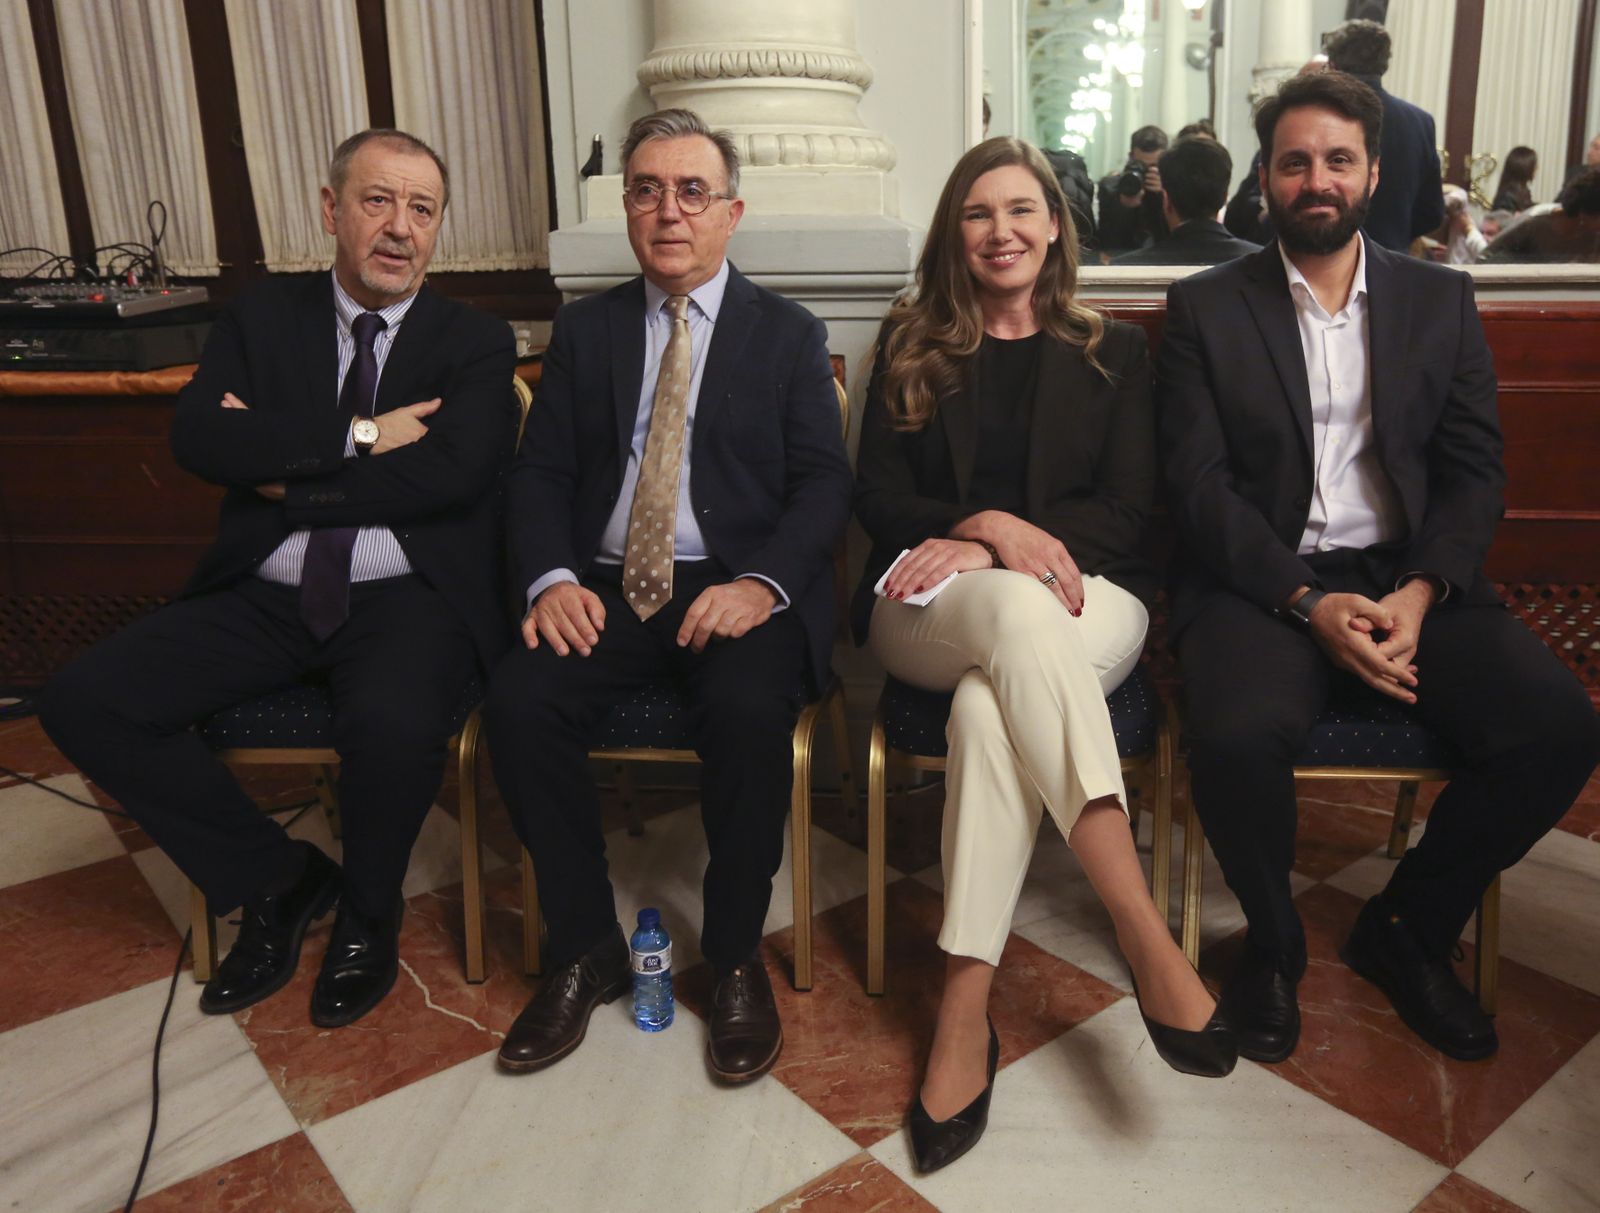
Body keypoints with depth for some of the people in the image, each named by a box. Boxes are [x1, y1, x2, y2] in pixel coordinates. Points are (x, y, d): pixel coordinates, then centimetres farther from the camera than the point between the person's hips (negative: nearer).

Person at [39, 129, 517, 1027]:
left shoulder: (477, 343, 5)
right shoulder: (262, 318, 13)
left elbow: (452, 471, -13)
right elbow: (198, 438, -4)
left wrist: (287, 476, -7)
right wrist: (358, 436, -12)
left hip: (404, 598, -3)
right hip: (266, 598, 4)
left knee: (395, 724, -34)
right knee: (86, 702, -14)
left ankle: (367, 912, 1)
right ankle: (276, 878, 6)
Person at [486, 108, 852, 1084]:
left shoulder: (790, 335, 10)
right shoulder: (585, 330, 16)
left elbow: (823, 484, 0)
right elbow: (538, 473, 9)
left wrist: (761, 583, -19)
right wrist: (552, 579, -11)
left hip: (738, 586, -2)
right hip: (608, 585, 3)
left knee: (748, 708, -33)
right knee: (519, 699, -25)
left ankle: (736, 959, -8)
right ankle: (587, 949, -3)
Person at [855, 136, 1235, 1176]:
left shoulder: (1115, 351, 18)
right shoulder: (912, 346, 18)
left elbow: (1124, 513, 4)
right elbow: (878, 496, 7)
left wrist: (986, 543, -11)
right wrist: (989, 526, -14)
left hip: (1085, 596, 0)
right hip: (929, 601, 0)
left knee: (993, 695, -37)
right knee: (1019, 611, -38)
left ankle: (966, 1008, -35)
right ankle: (1146, 935, -42)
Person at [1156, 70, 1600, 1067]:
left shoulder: (1441, 300, 14)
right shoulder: (1205, 309, 5)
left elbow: (1476, 469, 7)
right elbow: (1199, 484, -4)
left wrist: (1420, 592, -12)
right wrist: (1308, 603, -17)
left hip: (1410, 577, 3)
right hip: (1262, 582, -3)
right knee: (1239, 736, -33)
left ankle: (1409, 928, 6)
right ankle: (1273, 941, 1)